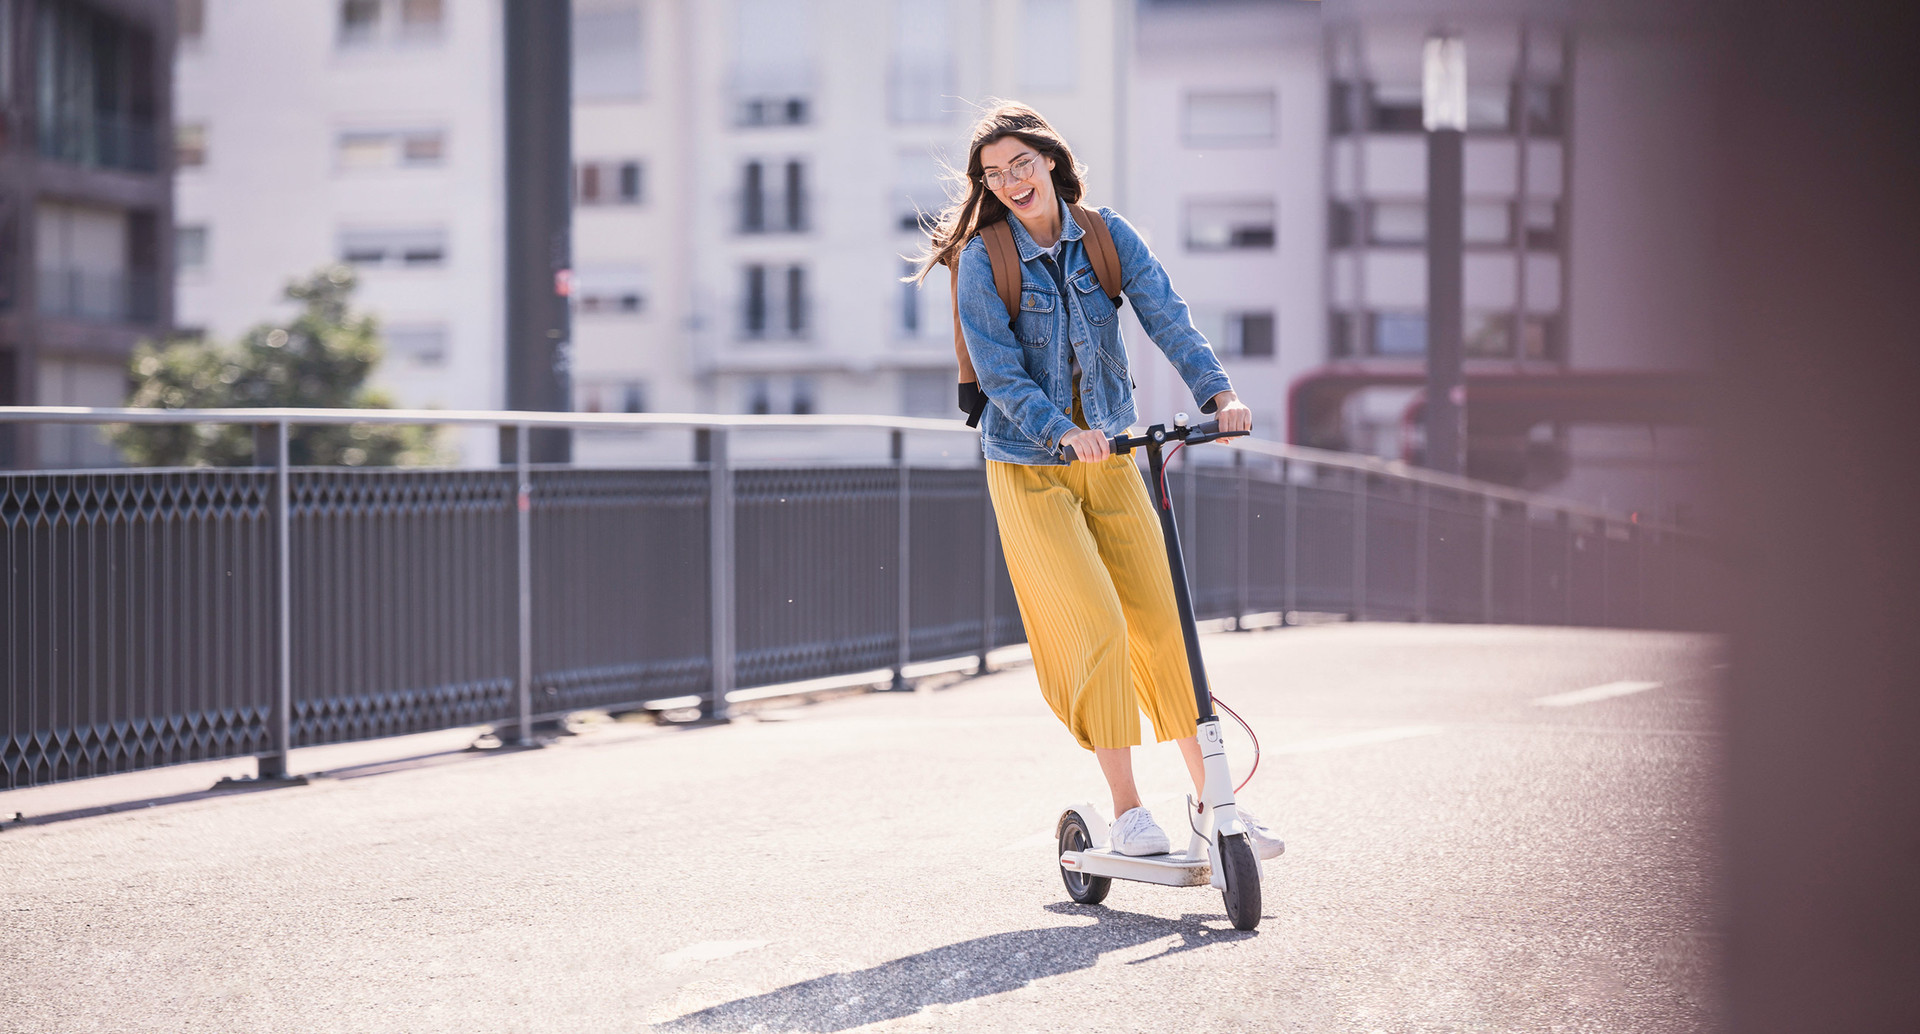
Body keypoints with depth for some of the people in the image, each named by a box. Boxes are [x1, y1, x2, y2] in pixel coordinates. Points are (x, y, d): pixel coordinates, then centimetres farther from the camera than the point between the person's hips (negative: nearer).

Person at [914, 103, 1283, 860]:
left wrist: (1219, 393, -24)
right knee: (1095, 628, -12)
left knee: (1162, 624, 2)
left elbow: (1167, 319, -9)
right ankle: (1125, 808, -1)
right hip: (1029, 469, -3)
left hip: (1111, 462, 3)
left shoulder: (1106, 235, 0)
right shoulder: (982, 258, -9)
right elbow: (1000, 373, -14)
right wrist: (1065, 431, -28)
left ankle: (1213, 797, 12)